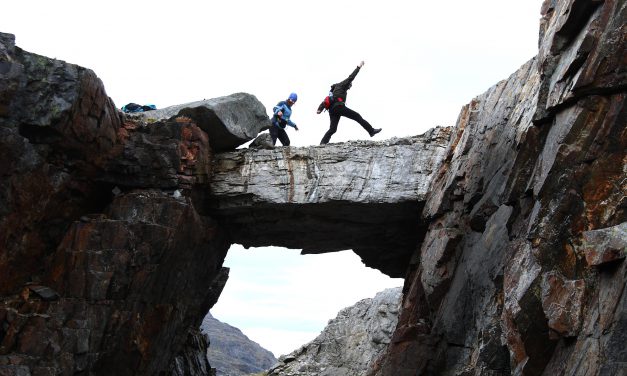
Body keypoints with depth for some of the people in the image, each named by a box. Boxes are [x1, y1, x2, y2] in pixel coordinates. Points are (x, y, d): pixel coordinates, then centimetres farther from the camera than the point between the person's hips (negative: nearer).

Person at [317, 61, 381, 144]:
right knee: (357, 117, -4)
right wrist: (359, 67, 13)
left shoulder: (333, 91, 36)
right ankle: (371, 130, -7)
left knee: (332, 129, 0)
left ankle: (322, 143, -16)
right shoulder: (341, 85, 15)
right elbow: (351, 77, 7)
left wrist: (319, 109, 15)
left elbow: (324, 102, 26)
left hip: (332, 110, 8)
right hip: (339, 107, -7)